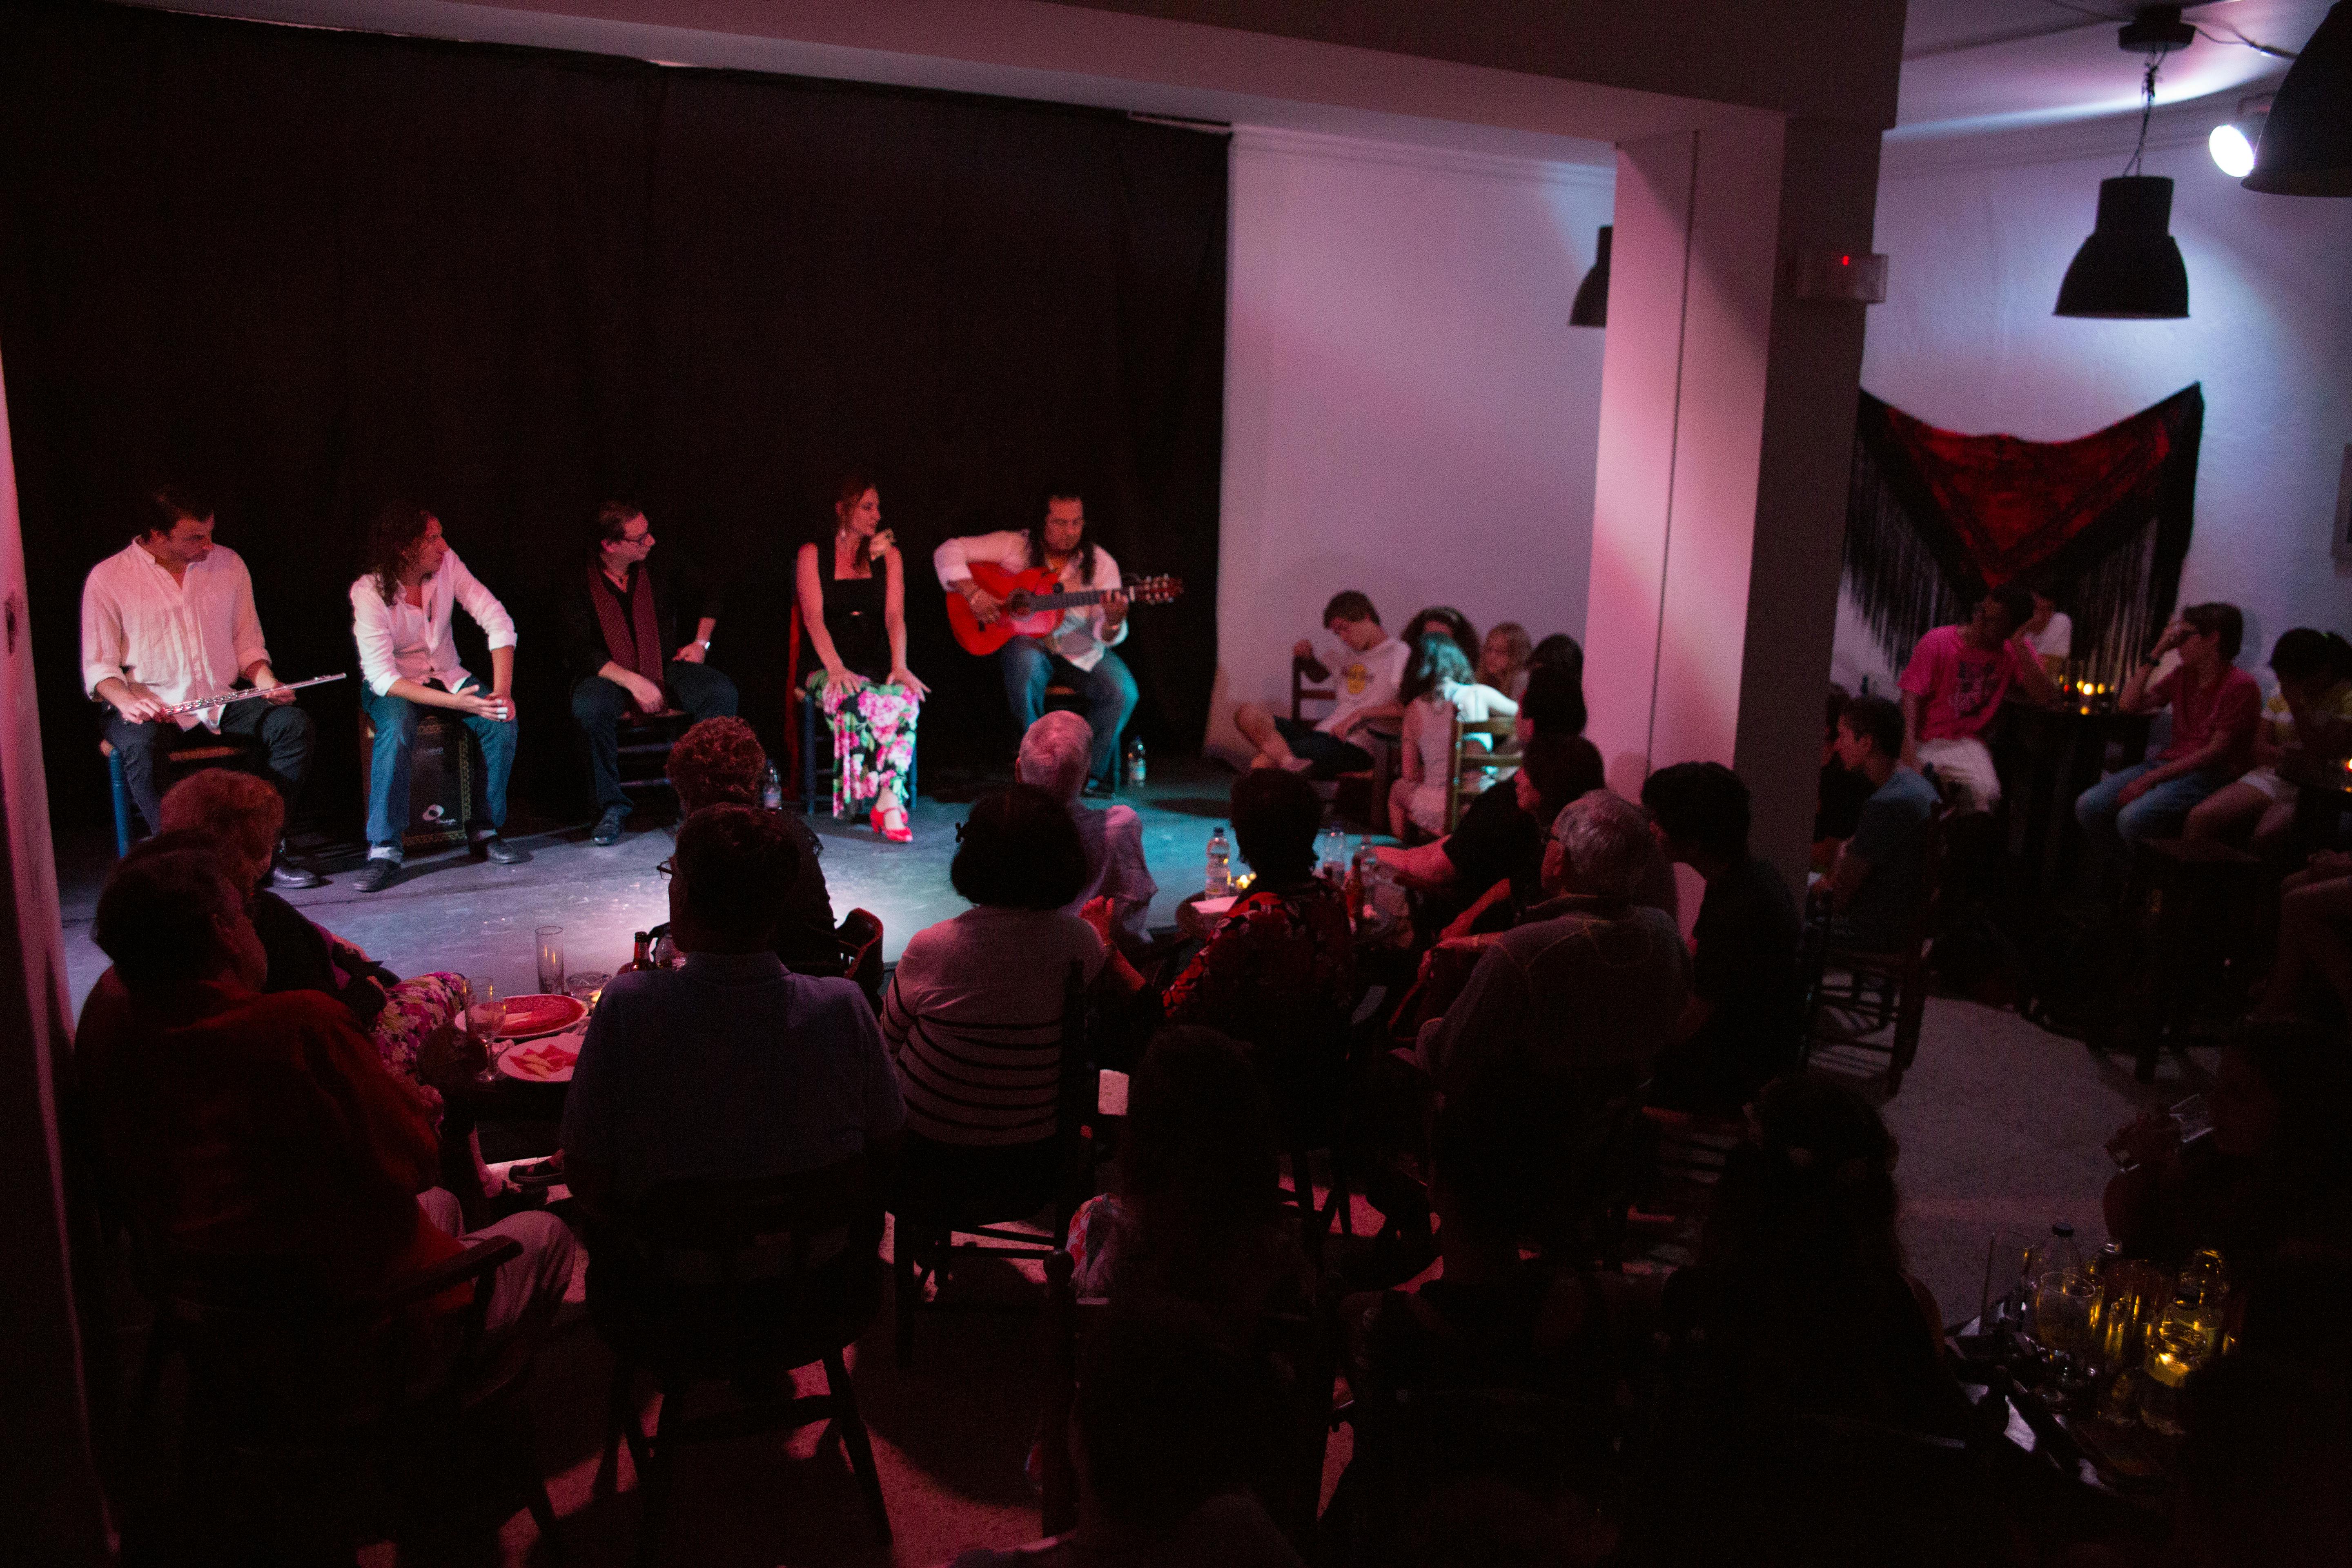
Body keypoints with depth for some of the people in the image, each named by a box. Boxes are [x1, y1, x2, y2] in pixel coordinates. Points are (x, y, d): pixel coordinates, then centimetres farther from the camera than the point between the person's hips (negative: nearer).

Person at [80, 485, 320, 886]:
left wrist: (267, 682, -5)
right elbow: (98, 665, -1)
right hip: (150, 708, -3)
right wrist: (125, 700, -22)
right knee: (139, 747, -37)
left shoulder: (228, 563, 10)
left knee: (295, 725, -24)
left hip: (223, 701, 3)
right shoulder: (108, 578, 0)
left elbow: (248, 644, 16)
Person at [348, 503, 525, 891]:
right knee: (397, 728, -36)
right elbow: (383, 677, -27)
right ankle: (384, 849, -29)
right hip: (392, 686, -4)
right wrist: (455, 702, -37)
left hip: (446, 675, 4)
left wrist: (502, 691, -25)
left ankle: (489, 829, -10)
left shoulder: (447, 564, -12)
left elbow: (498, 622, -13)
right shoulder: (368, 591, -22)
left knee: (501, 721, -23)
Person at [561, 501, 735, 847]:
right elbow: (578, 652, -15)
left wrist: (701, 642, 6)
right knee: (590, 706, -37)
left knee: (721, 692, -27)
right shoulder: (579, 585, -6)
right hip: (610, 675, -2)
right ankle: (611, 806, -20)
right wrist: (632, 681, -25)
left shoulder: (660, 570, 3)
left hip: (666, 667, 3)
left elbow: (706, 601, 22)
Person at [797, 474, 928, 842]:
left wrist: (899, 667, -16)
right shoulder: (813, 554, 7)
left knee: (909, 698, -34)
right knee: (857, 702, -37)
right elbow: (813, 616, -5)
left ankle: (884, 804, -35)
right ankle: (889, 805, -31)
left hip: (877, 668, 2)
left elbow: (895, 615, 2)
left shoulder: (888, 554, 14)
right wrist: (836, 669, -22)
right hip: (830, 671, -2)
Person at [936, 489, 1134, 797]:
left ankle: (1087, 774, -5)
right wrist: (973, 593, -21)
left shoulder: (1100, 563, -4)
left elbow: (1108, 637, -7)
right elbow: (948, 552, -8)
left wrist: (1112, 623, -32)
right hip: (1027, 640, -2)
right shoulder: (1014, 546, -6)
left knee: (1123, 692, -23)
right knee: (1026, 667, -37)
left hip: (1081, 649, 2)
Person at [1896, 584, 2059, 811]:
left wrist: (2019, 644, -14)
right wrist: (1909, 750, -24)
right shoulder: (1938, 641, -2)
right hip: (1921, 741, -1)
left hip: (1966, 743, 1)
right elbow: (1912, 695, -10)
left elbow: (2047, 696, -11)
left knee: (1986, 795, -29)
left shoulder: (2016, 651, 3)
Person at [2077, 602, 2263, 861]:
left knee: (2133, 817, -33)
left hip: (2212, 776, -7)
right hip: (2171, 765, 7)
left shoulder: (2241, 685, -8)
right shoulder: (2183, 675, 14)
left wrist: (2151, 778, -19)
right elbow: (2129, 704, 10)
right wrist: (2157, 652, 6)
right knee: (2088, 805, -15)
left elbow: (2216, 752, -14)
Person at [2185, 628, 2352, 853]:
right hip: (2273, 777, 6)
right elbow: (2260, 750, 12)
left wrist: (2296, 705, -16)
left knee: (2268, 833, -36)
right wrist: (2282, 755, -12)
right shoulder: (2280, 697, 13)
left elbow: (2324, 753, -14)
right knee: (2200, 817, -18)